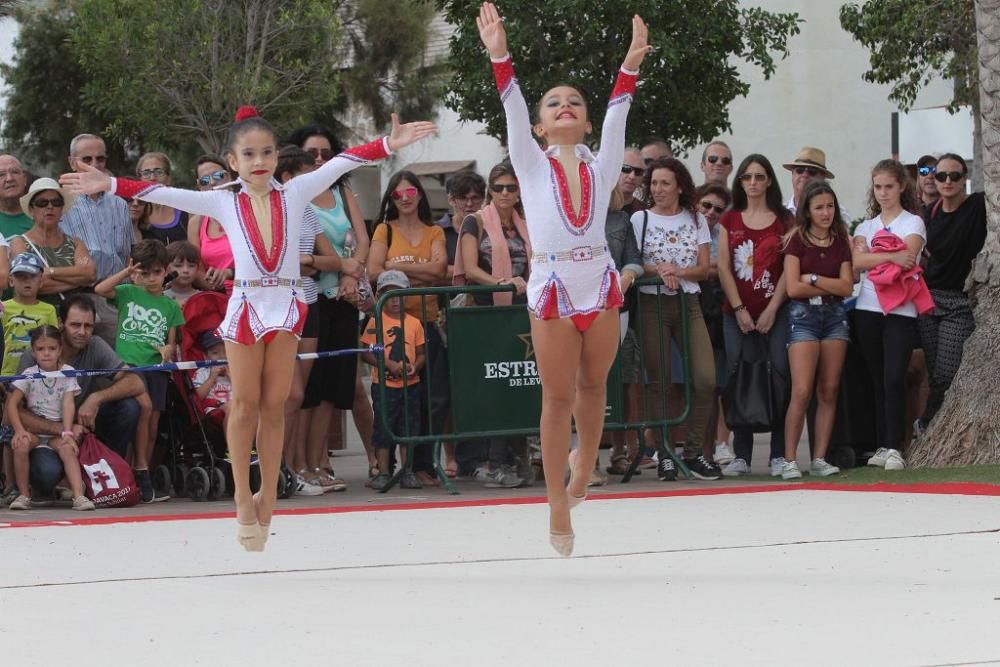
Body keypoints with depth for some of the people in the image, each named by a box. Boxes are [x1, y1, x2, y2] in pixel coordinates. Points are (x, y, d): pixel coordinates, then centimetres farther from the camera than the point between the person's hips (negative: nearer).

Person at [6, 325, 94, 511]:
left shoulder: (68, 372, -2)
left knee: (67, 447, -30)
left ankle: (78, 496, -38)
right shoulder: (29, 374, -2)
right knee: (21, 444, -30)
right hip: (33, 429, 0)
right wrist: (19, 431, -22)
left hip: (58, 429, 0)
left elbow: (68, 404, -11)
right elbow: (12, 404, -7)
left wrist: (67, 433, -24)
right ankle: (23, 495, -18)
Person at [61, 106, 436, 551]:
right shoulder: (223, 203, 0)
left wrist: (389, 145, -17)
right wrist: (111, 185, -13)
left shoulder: (294, 194, 1)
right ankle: (243, 501, 12)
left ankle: (268, 500, 12)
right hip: (245, 308, -1)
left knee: (274, 405, 5)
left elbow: (339, 164, -7)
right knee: (245, 405, 5)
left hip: (285, 307, 1)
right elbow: (163, 194, -5)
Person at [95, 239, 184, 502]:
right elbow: (100, 290, -9)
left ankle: (143, 480, 13)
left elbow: (172, 342, 13)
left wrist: (168, 349, -9)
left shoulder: (170, 306, 14)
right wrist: (126, 272, -8)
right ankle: (141, 473, -20)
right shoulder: (128, 293, 8)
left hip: (156, 366, 4)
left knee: (152, 425, 4)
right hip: (128, 362, -4)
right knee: (144, 405, -24)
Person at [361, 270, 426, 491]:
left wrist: (414, 366, -12)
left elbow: (421, 353, 9)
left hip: (410, 384, 3)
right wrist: (389, 364, -17)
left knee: (408, 428, 6)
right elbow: (366, 353, -6)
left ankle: (408, 472, 13)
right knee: (383, 429, 1)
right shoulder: (376, 322, -3)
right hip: (384, 384, -3)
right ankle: (383, 472, 7)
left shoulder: (414, 323, 6)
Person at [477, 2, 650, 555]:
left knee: (593, 386, 11)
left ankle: (583, 463, 36)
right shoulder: (532, 166, 6)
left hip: (600, 286, 2)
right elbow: (513, 111, -4)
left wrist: (630, 66, -11)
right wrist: (499, 56, -15)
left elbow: (617, 117, 0)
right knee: (558, 396, 0)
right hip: (552, 291, -2)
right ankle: (559, 510, 3)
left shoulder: (601, 167, 10)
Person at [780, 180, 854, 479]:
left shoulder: (841, 240, 10)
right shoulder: (797, 240, 0)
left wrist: (814, 279, -8)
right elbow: (793, 287, -9)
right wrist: (832, 285, -3)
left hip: (835, 315, 4)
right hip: (803, 314, -4)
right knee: (802, 391, -12)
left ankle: (820, 458, 4)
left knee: (829, 391, 1)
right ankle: (789, 460, -9)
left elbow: (847, 287, 1)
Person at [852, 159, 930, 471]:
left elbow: (907, 256, -13)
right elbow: (857, 262, -3)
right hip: (868, 308, 4)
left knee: (894, 378, -14)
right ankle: (882, 445, 11)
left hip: (901, 309, -4)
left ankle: (894, 448, -13)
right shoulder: (866, 226, 15)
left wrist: (871, 257, -6)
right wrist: (890, 257, -14)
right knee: (878, 379, 7)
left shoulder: (913, 223, 5)